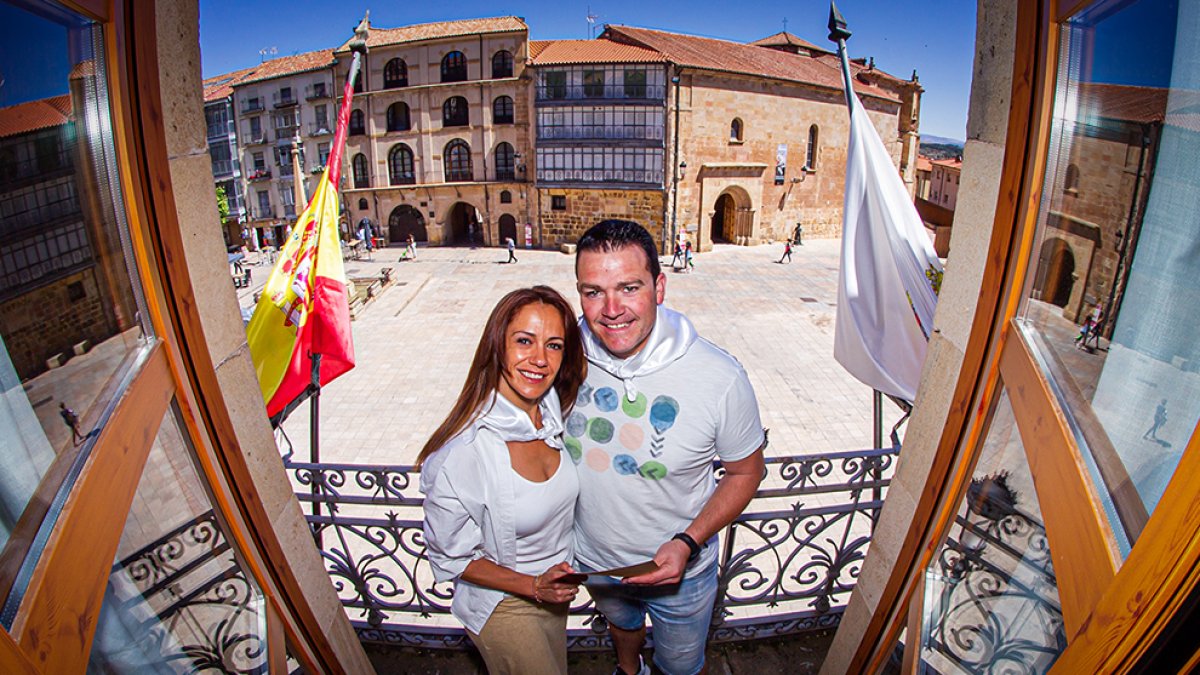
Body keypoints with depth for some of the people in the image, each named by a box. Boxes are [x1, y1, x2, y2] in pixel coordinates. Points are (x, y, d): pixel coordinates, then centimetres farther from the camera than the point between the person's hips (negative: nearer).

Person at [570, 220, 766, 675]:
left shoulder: (720, 378, -31)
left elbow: (745, 472, -14)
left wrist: (687, 542, -25)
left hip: (680, 569, -3)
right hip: (593, 560, 3)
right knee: (621, 622, 36)